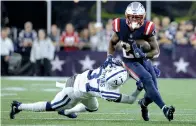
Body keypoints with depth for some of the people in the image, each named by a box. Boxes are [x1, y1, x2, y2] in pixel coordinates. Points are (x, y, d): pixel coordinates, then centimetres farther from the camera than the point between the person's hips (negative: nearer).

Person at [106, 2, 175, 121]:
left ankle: (144, 103, 34)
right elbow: (113, 42, 8)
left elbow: (156, 51, -15)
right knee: (147, 78, -28)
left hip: (144, 60, 2)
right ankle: (164, 108, -36)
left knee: (152, 90, -5)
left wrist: (144, 54, -32)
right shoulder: (121, 26, -14)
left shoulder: (147, 28, -19)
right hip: (130, 61, -2)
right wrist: (109, 57, -5)